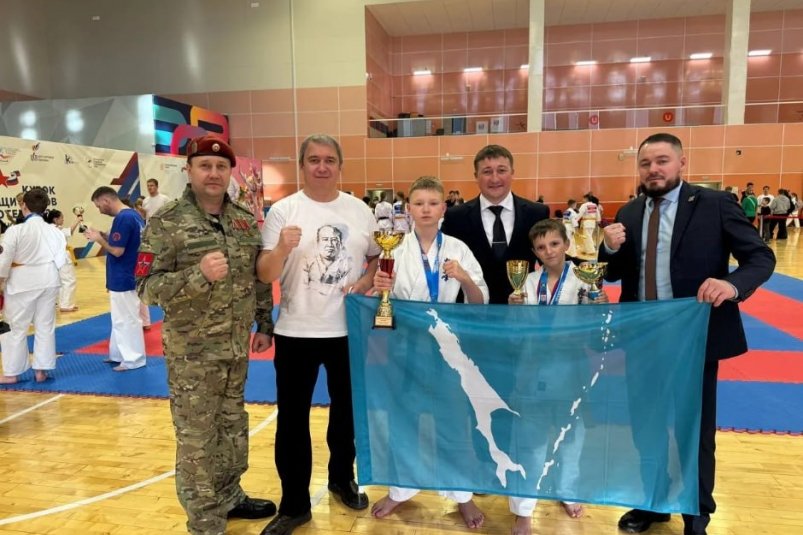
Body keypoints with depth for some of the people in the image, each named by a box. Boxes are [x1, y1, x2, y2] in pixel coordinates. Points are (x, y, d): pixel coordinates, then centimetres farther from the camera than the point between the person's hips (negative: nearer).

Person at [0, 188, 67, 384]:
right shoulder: (54, 231, -2)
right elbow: (61, 257, 0)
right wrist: (47, 269, 9)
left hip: (22, 283, -3)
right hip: (47, 281, 4)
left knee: (18, 327, 9)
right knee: (45, 326, 10)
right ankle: (41, 370, 16)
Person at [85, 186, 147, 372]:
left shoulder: (123, 219, -22)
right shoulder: (134, 214, 8)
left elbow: (117, 251, -23)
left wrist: (98, 239, -9)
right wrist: (104, 235, 7)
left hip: (122, 279, -10)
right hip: (126, 276, 10)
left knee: (126, 319, 1)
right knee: (120, 318, 19)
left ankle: (134, 359, 11)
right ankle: (119, 354, 30)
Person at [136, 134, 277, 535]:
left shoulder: (244, 220, 5)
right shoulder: (166, 222, -10)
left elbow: (259, 277, 12)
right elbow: (146, 287, -14)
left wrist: (264, 325, 12)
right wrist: (198, 275, -28)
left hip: (237, 347, 5)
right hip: (192, 352, -5)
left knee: (234, 428, 19)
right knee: (197, 439, 6)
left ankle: (229, 496, 39)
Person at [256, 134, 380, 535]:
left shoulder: (359, 210, 2)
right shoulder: (283, 211, -6)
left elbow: (378, 256, 13)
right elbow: (264, 275, -10)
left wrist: (368, 280, -8)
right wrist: (282, 248, -30)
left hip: (349, 329, 3)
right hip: (296, 332, -2)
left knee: (347, 411, 18)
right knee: (292, 420, 6)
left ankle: (343, 479, 42)